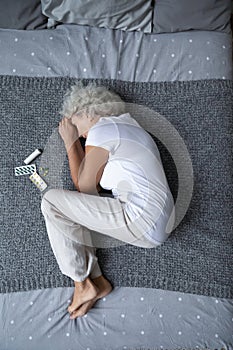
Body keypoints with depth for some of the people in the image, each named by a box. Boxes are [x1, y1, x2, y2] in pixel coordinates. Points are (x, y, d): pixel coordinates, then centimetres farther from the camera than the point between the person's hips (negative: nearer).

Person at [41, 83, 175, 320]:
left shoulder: (101, 130, -7)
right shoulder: (127, 125, 21)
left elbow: (84, 186, -1)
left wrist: (70, 142, 7)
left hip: (142, 222, -10)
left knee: (51, 200, -7)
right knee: (70, 210, 17)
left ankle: (82, 283, 3)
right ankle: (96, 281, 11)